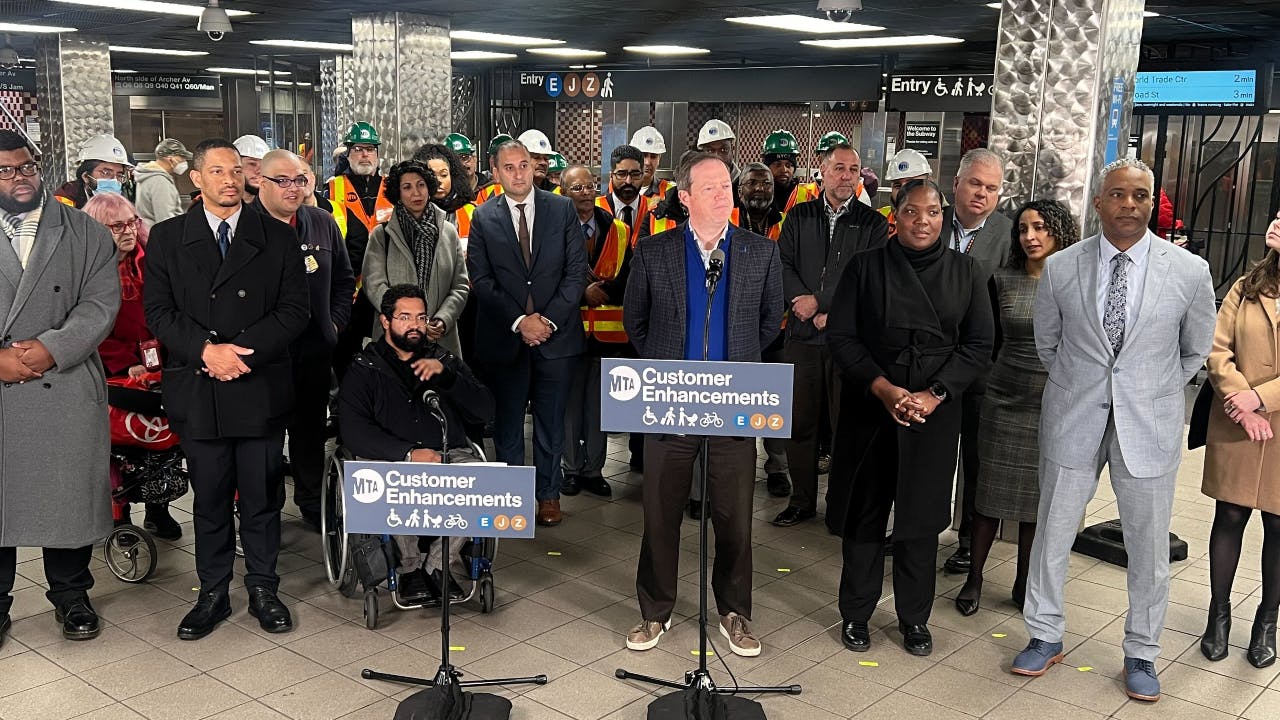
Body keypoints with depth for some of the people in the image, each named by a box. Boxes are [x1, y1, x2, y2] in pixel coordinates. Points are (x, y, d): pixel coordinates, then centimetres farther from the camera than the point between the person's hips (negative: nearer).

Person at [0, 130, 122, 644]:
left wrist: (50, 348, -16)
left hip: (66, 387, 0)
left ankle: (70, 596, 24)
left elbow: (101, 303, -3)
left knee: (71, 494, 6)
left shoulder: (85, 232, 7)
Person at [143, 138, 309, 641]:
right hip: (197, 390, 0)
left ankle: (263, 589, 21)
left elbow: (294, 310, -1)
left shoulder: (278, 237, 5)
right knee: (209, 499, 9)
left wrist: (242, 352, -13)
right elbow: (158, 311, 0)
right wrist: (206, 350, -15)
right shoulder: (167, 238, 7)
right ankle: (213, 593, 22)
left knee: (262, 496, 7)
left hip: (261, 387, 0)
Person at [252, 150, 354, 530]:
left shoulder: (323, 223, 9)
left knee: (311, 427, 15)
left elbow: (344, 279, 18)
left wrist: (336, 321, 9)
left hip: (315, 348, 5)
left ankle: (312, 500, 29)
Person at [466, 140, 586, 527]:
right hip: (503, 336, 0)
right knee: (507, 421, 8)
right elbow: (481, 280, -3)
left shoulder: (563, 209, 3)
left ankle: (549, 494, 21)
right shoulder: (483, 217, 2)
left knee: (551, 421, 8)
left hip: (556, 332, 0)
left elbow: (576, 271, -1)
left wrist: (550, 319, -10)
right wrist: (519, 321, -12)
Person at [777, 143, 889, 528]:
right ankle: (802, 501, 22)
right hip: (803, 336, 2)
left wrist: (821, 302, -11)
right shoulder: (799, 216, 10)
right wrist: (811, 307, -12)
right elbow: (784, 266, 2)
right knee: (800, 421, 8)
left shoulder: (872, 223, 3)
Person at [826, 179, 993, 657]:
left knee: (921, 516, 8)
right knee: (864, 514, 7)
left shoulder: (965, 272, 3)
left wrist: (934, 395, -11)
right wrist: (883, 388, -14)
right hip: (869, 408, -1)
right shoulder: (866, 267, 0)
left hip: (934, 414, 1)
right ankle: (855, 614, 21)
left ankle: (915, 618, 23)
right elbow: (841, 337, -3)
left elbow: (979, 345, 1)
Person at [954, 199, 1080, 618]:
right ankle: (974, 579, 18)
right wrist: (983, 386, 5)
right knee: (991, 493, 5)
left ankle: (1024, 584, 23)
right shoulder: (1002, 281, 0)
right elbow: (988, 342, 7)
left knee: (1037, 501, 10)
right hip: (1004, 402, 0)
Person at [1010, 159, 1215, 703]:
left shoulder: (1189, 271, -6)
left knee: (1148, 547, 8)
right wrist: (1077, 388, 12)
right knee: (1052, 533, 10)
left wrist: (1154, 394, 11)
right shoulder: (1061, 268, -4)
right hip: (1073, 420, 1)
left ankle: (1141, 654, 27)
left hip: (1149, 427, -1)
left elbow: (1196, 351, 9)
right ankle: (1045, 637, 28)